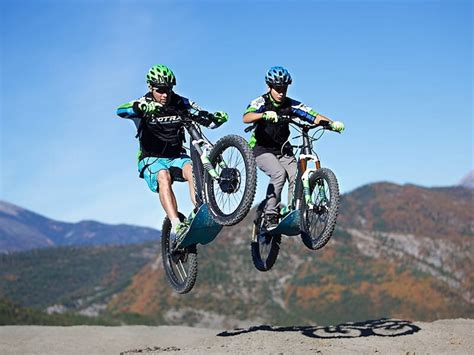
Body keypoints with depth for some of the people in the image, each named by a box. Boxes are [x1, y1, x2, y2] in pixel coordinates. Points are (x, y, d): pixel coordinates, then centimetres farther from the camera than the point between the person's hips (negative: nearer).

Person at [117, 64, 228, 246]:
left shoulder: (181, 103, -3)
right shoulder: (143, 104, -10)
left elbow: (209, 120, -5)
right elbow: (121, 111, -32)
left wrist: (214, 118, -30)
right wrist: (140, 108, -53)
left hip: (177, 157, 2)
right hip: (151, 160, -2)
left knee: (193, 170, -31)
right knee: (163, 177, -35)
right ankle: (176, 227, -44)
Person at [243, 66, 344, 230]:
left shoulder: (291, 105, -4)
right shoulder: (261, 102, -12)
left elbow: (314, 116, -14)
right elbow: (246, 117, -33)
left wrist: (332, 123, -34)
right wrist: (264, 115, -53)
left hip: (283, 150, 4)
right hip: (262, 149, -4)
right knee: (279, 173, -29)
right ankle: (270, 216, -22)